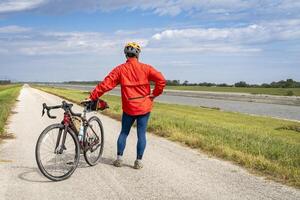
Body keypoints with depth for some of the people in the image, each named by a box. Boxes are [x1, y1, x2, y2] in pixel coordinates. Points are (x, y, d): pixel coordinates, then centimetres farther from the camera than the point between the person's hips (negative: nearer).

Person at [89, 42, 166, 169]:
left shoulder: (120, 69, -4)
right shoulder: (146, 68, -4)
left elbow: (105, 84, -9)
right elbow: (161, 80, -12)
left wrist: (92, 97, -4)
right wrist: (155, 94, 0)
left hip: (129, 108, 0)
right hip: (144, 107, 0)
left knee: (124, 133, 16)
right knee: (141, 134, 6)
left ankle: (119, 158, 16)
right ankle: (138, 161, 9)